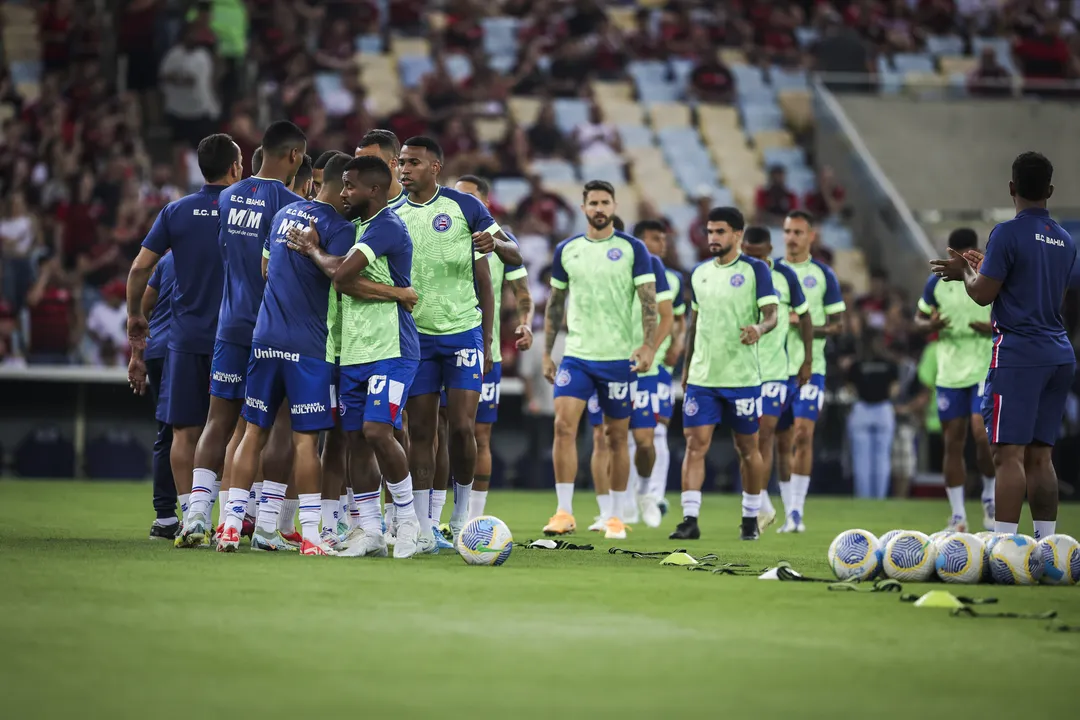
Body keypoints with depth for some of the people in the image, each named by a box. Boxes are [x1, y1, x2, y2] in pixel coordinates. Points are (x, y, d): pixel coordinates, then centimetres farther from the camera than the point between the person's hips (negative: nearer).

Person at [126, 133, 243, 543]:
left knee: (186, 432, 4)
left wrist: (135, 315, 14)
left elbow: (140, 266, 0)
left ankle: (191, 518, 1)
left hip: (187, 337, 1)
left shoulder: (177, 212, 2)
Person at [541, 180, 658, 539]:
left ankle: (616, 516, 16)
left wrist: (648, 345, -17)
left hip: (619, 358, -2)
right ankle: (564, 512, -10)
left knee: (617, 436, 5)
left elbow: (649, 301, -4)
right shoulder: (566, 250, 8)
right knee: (563, 425, -14)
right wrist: (547, 353, 11)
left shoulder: (632, 249, -1)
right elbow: (555, 304, 15)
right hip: (576, 355, 2)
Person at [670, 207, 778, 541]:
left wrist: (759, 329, -33)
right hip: (701, 376, 4)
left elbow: (771, 315, -11)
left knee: (747, 448, 7)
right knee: (695, 444, -7)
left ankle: (750, 519, 20)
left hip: (742, 376, -4)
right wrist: (686, 368, 20)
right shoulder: (699, 273, 11)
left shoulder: (755, 270, -4)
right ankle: (690, 520, -9)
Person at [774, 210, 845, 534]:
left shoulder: (823, 274, 3)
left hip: (810, 366, -3)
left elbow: (839, 323, 4)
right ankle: (789, 512, 13)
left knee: (803, 432, -16)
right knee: (783, 441, 5)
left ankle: (797, 510, -15)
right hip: (776, 365, 3)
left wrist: (815, 330, -14)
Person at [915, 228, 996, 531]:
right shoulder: (937, 282, 3)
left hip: (987, 368, -3)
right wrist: (930, 326, -10)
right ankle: (958, 515, 10)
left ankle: (991, 497, 4)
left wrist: (996, 329, -19)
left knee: (982, 432, -20)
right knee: (953, 443, 3)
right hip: (950, 373, 3)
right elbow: (919, 318, 14)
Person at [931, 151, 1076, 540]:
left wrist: (965, 272, 12)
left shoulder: (1008, 233, -9)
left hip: (1018, 352, -7)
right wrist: (984, 267, 32)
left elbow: (983, 294, -8)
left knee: (1009, 453, -10)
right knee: (1039, 456, 10)